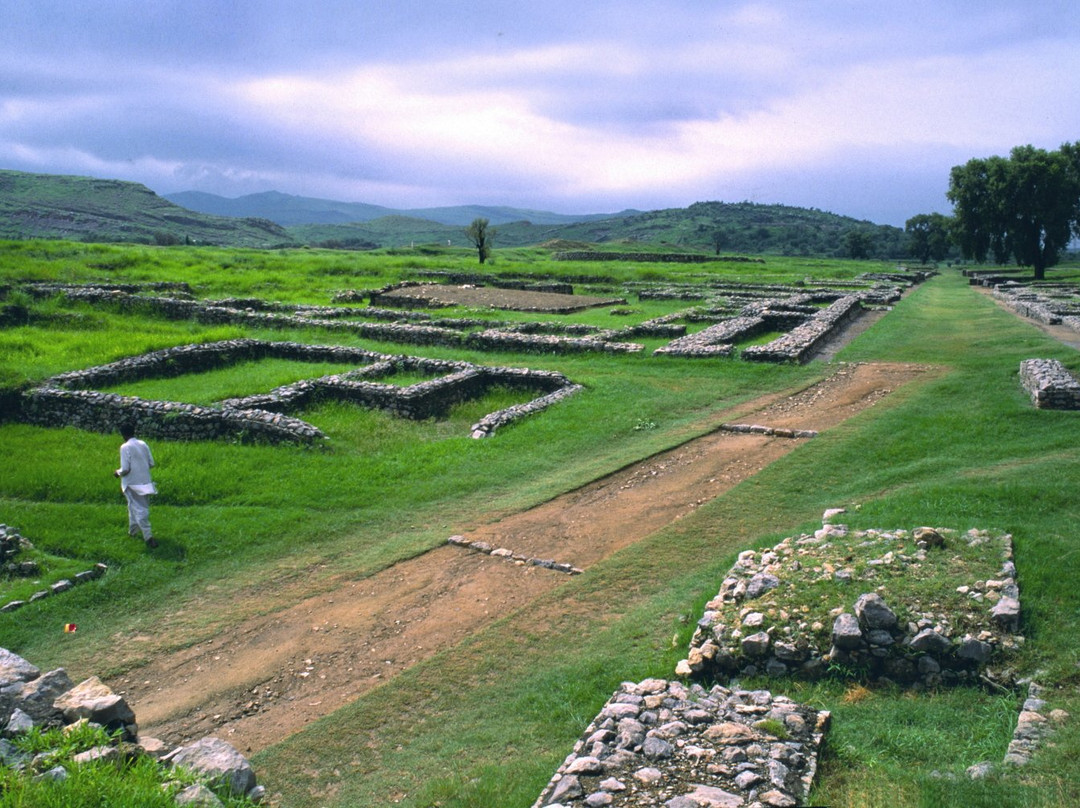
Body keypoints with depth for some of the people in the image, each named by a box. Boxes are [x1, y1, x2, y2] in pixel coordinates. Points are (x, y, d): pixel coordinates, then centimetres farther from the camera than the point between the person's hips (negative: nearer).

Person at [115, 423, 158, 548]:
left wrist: (117, 472, 2)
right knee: (134, 507, 23)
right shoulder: (143, 445, 5)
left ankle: (148, 537, -9)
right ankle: (133, 530, 35)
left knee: (139, 510, -4)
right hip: (145, 482, 6)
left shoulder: (125, 447, -14)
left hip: (133, 484, -6)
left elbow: (125, 469, -18)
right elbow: (151, 464, 8)